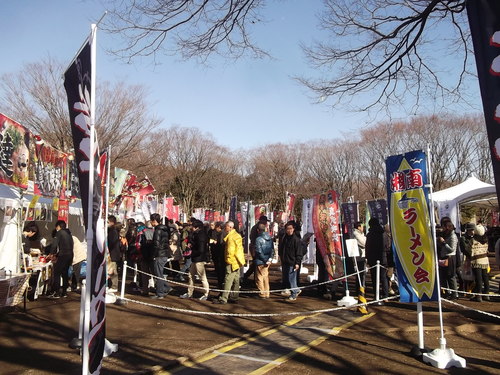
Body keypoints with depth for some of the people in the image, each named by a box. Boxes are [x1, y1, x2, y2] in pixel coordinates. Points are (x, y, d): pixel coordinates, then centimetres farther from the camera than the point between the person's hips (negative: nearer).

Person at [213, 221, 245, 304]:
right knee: (236, 281, 13)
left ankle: (223, 299, -3)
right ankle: (234, 297, 20)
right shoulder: (237, 235, 13)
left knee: (228, 280, -6)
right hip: (238, 262, 10)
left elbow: (230, 250, -21)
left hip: (232, 262, -10)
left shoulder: (230, 237, -16)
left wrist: (228, 260, -11)